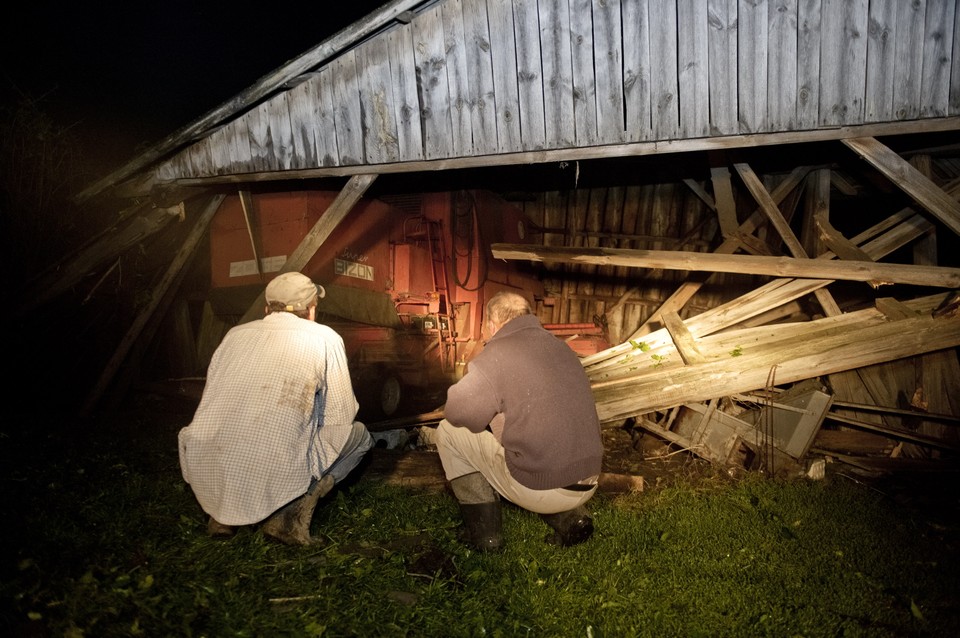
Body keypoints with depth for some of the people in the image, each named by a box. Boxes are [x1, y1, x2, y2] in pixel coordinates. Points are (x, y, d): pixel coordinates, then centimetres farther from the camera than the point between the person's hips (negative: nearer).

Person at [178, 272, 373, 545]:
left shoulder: (235, 334, 14)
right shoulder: (324, 338, 2)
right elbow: (342, 416, 5)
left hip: (207, 478, 6)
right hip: (274, 478, -5)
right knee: (358, 433, 17)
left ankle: (223, 512, 15)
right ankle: (288, 514, -2)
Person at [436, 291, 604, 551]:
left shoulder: (498, 353, -10)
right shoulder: (561, 347, 11)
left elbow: (456, 412, -5)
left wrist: (489, 417, 15)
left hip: (540, 490, -7)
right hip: (587, 486, 7)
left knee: (449, 431, 7)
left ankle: (483, 531, 11)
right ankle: (569, 517, 17)